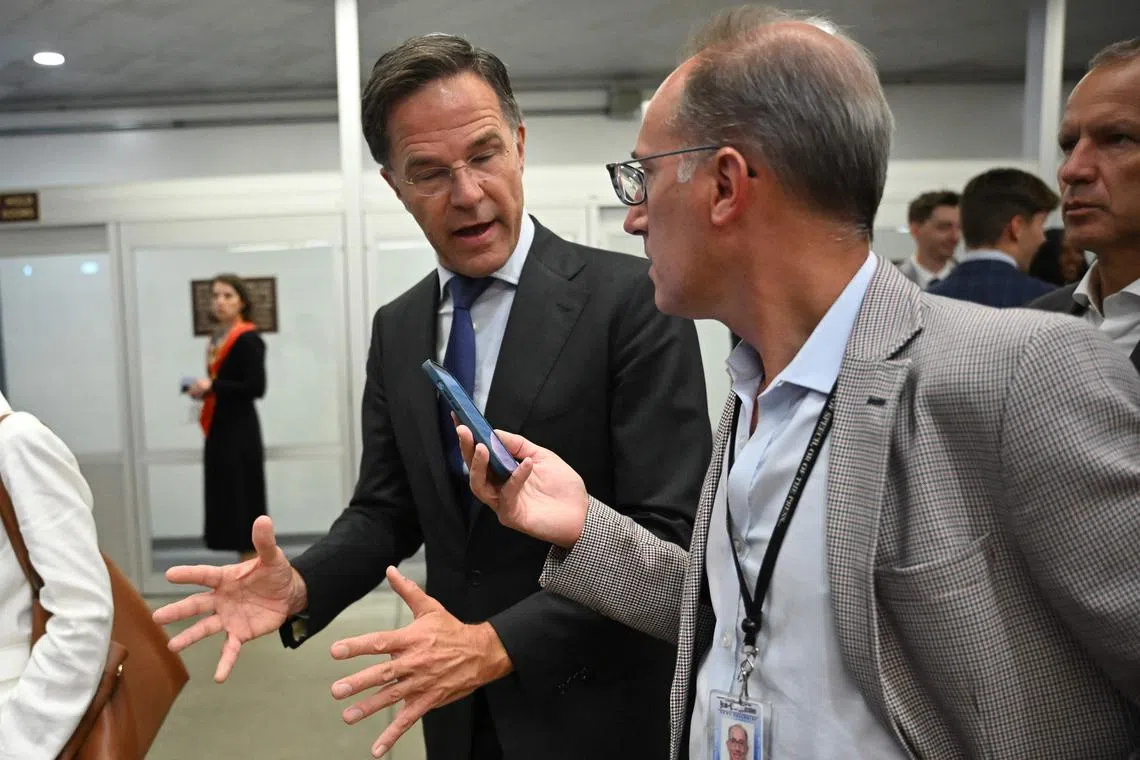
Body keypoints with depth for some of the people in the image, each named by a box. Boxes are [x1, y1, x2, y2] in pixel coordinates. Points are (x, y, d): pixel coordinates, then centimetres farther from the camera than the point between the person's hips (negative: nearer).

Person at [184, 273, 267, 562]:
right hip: (218, 429, 9)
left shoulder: (248, 338, -12)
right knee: (227, 499, 11)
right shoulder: (216, 338, 12)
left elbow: (256, 387, -19)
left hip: (241, 431, -8)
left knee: (244, 499, -4)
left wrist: (213, 386, -18)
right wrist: (203, 391, 3)